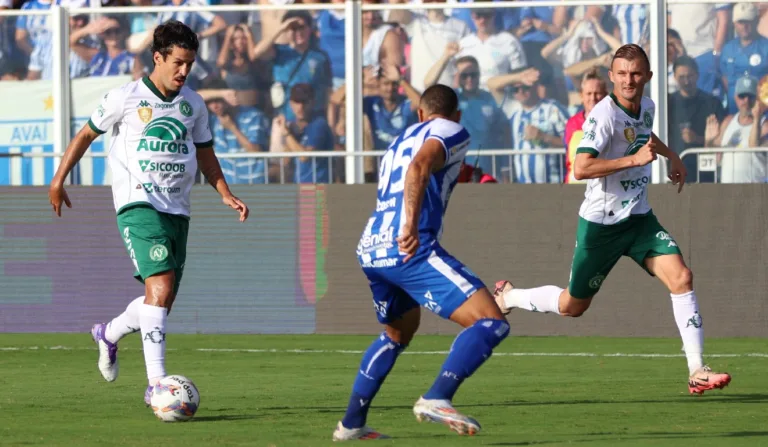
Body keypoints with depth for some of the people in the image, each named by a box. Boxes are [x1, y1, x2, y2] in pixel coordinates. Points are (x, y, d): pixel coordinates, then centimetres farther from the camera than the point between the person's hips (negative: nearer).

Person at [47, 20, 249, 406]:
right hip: (138, 204, -6)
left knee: (162, 299, 8)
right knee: (161, 284, -22)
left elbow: (205, 154, 22)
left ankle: (109, 334, 38)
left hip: (177, 210, 6)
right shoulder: (125, 98, -4)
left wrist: (225, 194, 8)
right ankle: (156, 384, -26)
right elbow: (87, 134, 9)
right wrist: (58, 180, 9)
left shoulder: (193, 105, 11)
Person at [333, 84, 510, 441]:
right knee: (491, 323, -11)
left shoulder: (400, 141, 28)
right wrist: (411, 228, -24)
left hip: (369, 250, 8)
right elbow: (419, 167, -15)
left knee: (397, 334, 32)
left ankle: (351, 424, 32)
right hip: (410, 249, -8)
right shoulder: (451, 131, 5)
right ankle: (436, 398, -28)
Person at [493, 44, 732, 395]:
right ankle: (508, 297, 39)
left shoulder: (647, 107, 4)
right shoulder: (604, 114, -22)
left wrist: (671, 156, 29)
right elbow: (580, 169, -33)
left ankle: (697, 371, -14)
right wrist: (634, 159, -33)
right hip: (601, 224, -6)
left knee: (681, 278, -15)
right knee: (573, 306, 9)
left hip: (639, 218, 6)